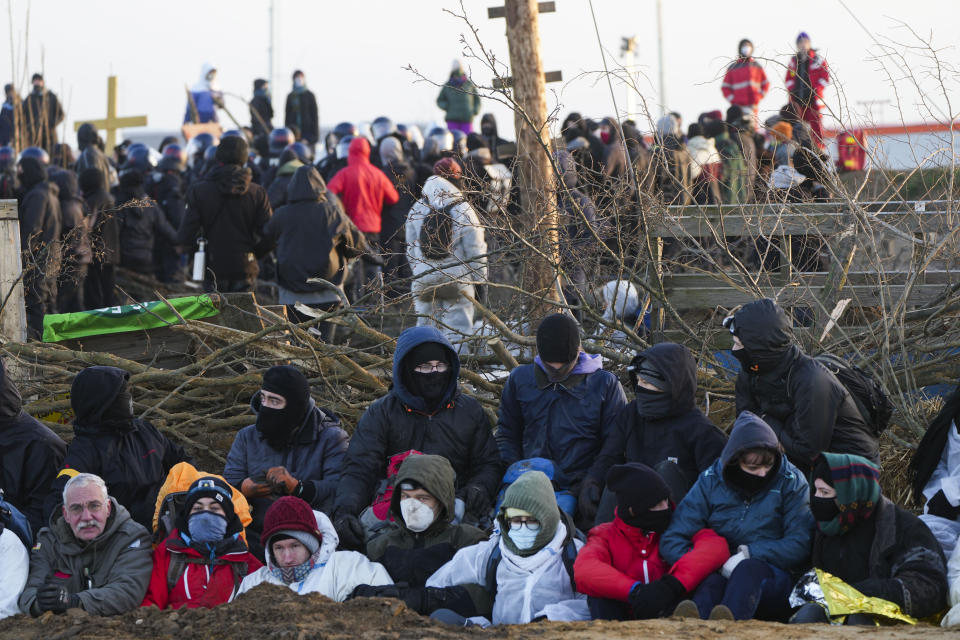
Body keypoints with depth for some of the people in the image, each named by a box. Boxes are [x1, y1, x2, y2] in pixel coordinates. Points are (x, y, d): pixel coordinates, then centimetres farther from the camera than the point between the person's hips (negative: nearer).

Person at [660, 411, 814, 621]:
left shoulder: (791, 482, 5)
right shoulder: (710, 481, 7)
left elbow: (800, 544, -3)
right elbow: (672, 540, 2)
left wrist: (750, 554, -16)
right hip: (720, 572, 1)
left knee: (748, 568, -36)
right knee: (712, 581, -35)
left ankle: (730, 618, -70)